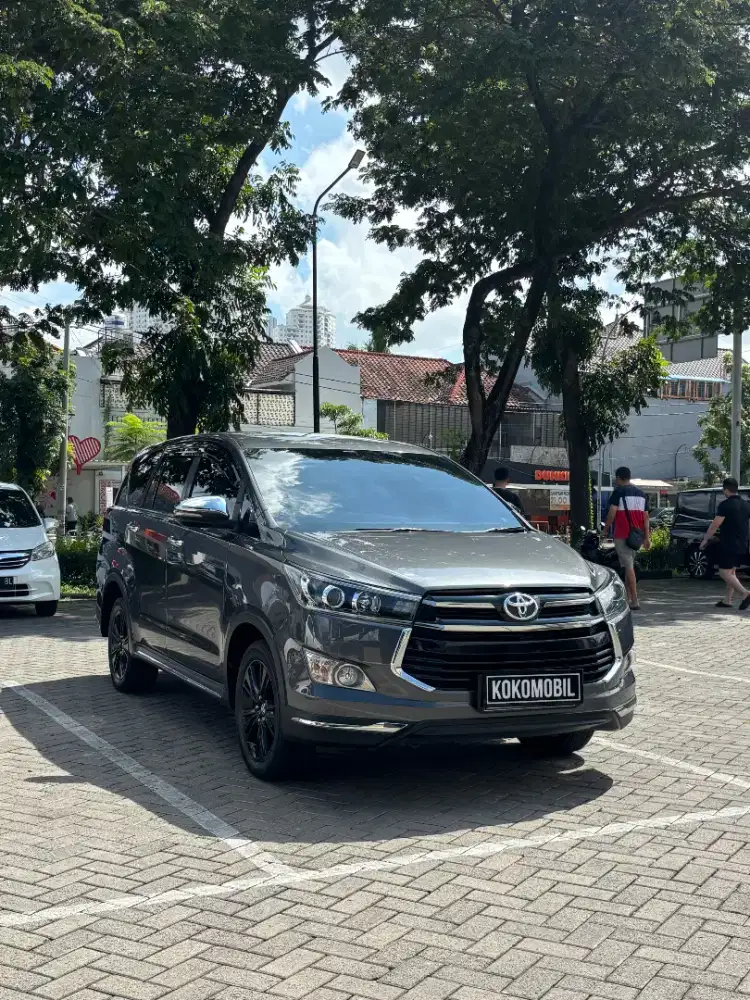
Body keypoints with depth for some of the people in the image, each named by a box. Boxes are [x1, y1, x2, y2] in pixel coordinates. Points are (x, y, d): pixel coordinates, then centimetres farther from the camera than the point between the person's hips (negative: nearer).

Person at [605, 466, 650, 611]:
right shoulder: (641, 493, 15)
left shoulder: (619, 491, -6)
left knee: (628, 567, -8)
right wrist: (647, 538, 13)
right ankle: (629, 597, 19)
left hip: (622, 534, -7)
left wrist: (606, 529, 0)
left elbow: (612, 513, -13)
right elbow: (646, 517, 13)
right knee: (630, 565, 17)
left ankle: (634, 601, -13)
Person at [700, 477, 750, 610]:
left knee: (724, 573, -4)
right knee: (731, 572, 17)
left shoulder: (725, 505, -14)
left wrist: (705, 539, -6)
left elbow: (715, 525, -16)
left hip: (728, 545, -8)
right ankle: (727, 600, 18)